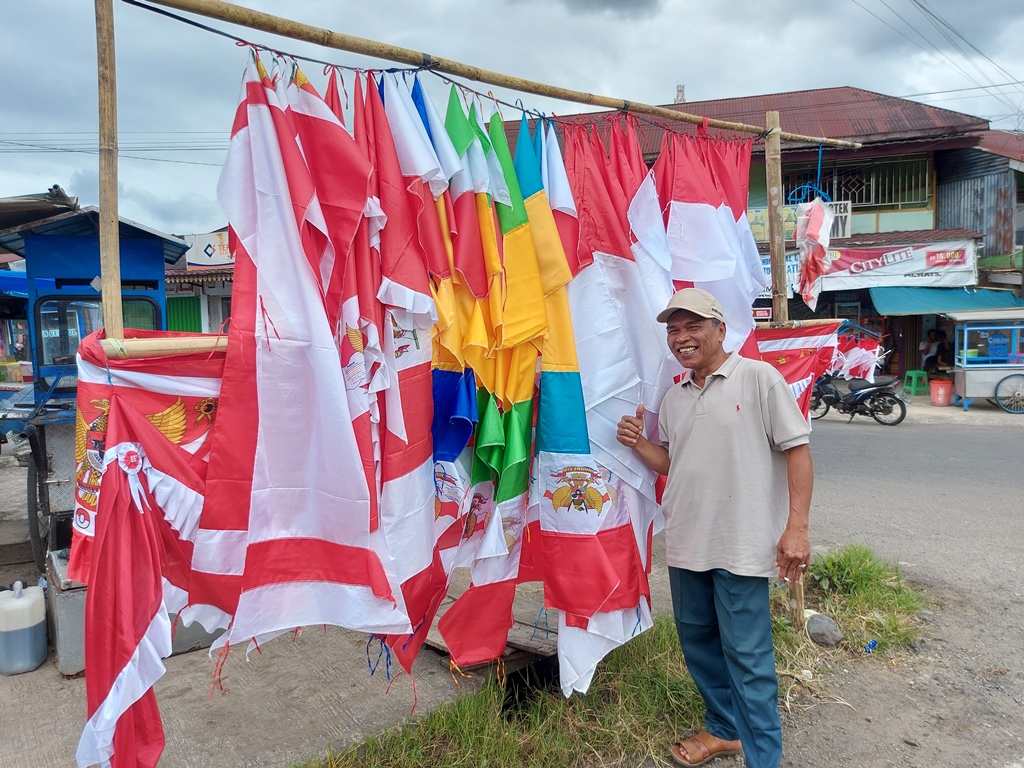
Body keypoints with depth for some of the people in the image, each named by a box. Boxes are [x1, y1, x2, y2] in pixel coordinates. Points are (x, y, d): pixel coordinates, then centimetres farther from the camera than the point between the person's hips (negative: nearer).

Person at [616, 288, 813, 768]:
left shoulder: (759, 378, -9)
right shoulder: (673, 398, 11)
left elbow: (797, 450, -10)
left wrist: (796, 527, -16)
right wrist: (638, 443, 0)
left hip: (741, 545, -7)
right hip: (686, 543, 7)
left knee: (746, 655, 1)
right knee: (697, 640, 19)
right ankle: (724, 729, 39)